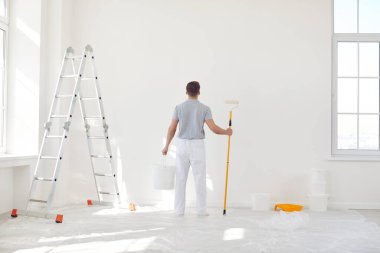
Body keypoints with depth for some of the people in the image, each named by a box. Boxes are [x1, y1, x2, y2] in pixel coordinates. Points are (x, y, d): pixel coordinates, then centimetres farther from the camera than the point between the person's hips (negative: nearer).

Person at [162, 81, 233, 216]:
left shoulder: (179, 107, -1)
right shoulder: (205, 108, -5)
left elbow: (172, 129, -2)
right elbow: (213, 128, -10)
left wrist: (166, 146, 8)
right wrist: (226, 132, 10)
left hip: (182, 145, 2)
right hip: (197, 146, -1)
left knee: (180, 179, 6)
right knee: (200, 179, 5)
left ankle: (179, 210, 7)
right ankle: (201, 210, 5)